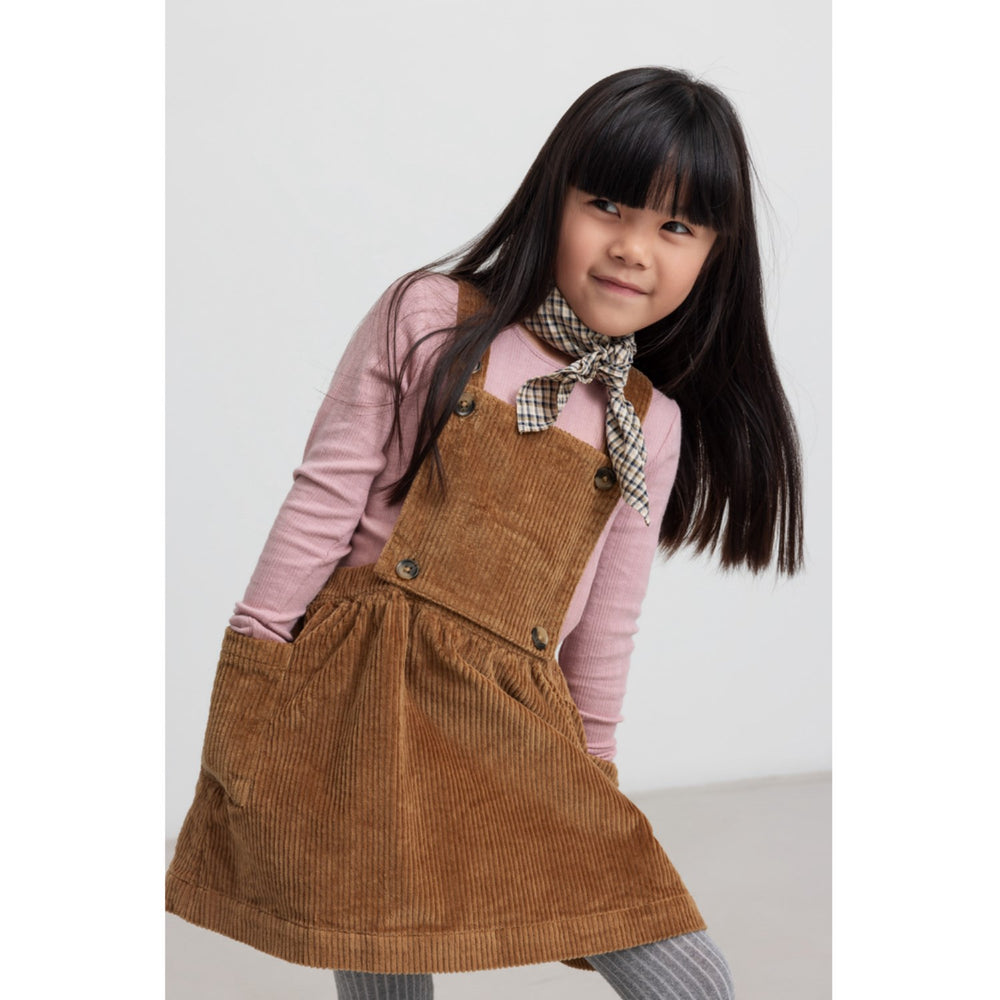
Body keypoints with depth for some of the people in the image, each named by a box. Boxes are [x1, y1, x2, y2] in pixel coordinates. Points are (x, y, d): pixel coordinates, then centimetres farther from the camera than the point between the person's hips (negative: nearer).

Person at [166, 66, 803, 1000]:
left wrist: (588, 773, 17)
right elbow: (325, 496, -3)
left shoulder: (652, 425, 7)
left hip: (511, 729, 4)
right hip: (363, 690, -3)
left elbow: (605, 622, 14)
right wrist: (246, 691, -4)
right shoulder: (434, 318, -3)